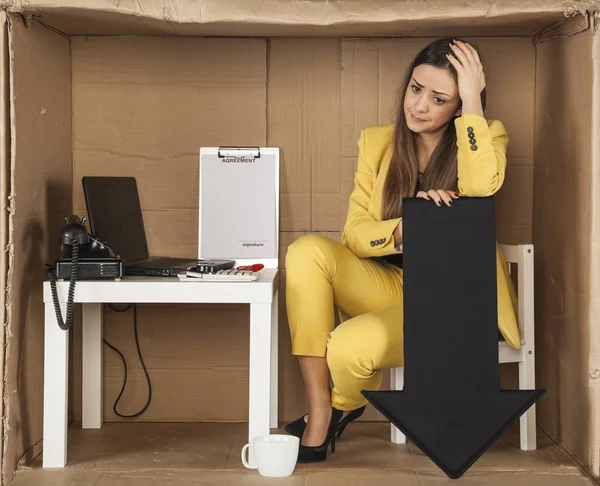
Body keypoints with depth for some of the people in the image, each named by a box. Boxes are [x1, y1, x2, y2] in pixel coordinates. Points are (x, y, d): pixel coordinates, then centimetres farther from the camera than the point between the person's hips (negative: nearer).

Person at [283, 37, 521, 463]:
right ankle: (318, 419, -21)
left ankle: (343, 407, 9)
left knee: (349, 347, -31)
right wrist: (404, 229, -22)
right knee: (308, 251, -25)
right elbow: (354, 234, -1)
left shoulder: (486, 138, -1)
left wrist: (472, 100, -21)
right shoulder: (378, 142, 6)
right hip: (390, 285, 4)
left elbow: (479, 188, -26)